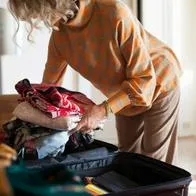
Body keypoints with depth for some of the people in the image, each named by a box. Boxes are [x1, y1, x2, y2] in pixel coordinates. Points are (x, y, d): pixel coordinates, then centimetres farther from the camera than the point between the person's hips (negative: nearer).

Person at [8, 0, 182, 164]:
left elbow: (144, 78, -30)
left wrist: (103, 110, -36)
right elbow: (49, 84, -1)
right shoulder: (59, 35, -15)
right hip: (124, 97, 6)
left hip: (158, 86, -5)